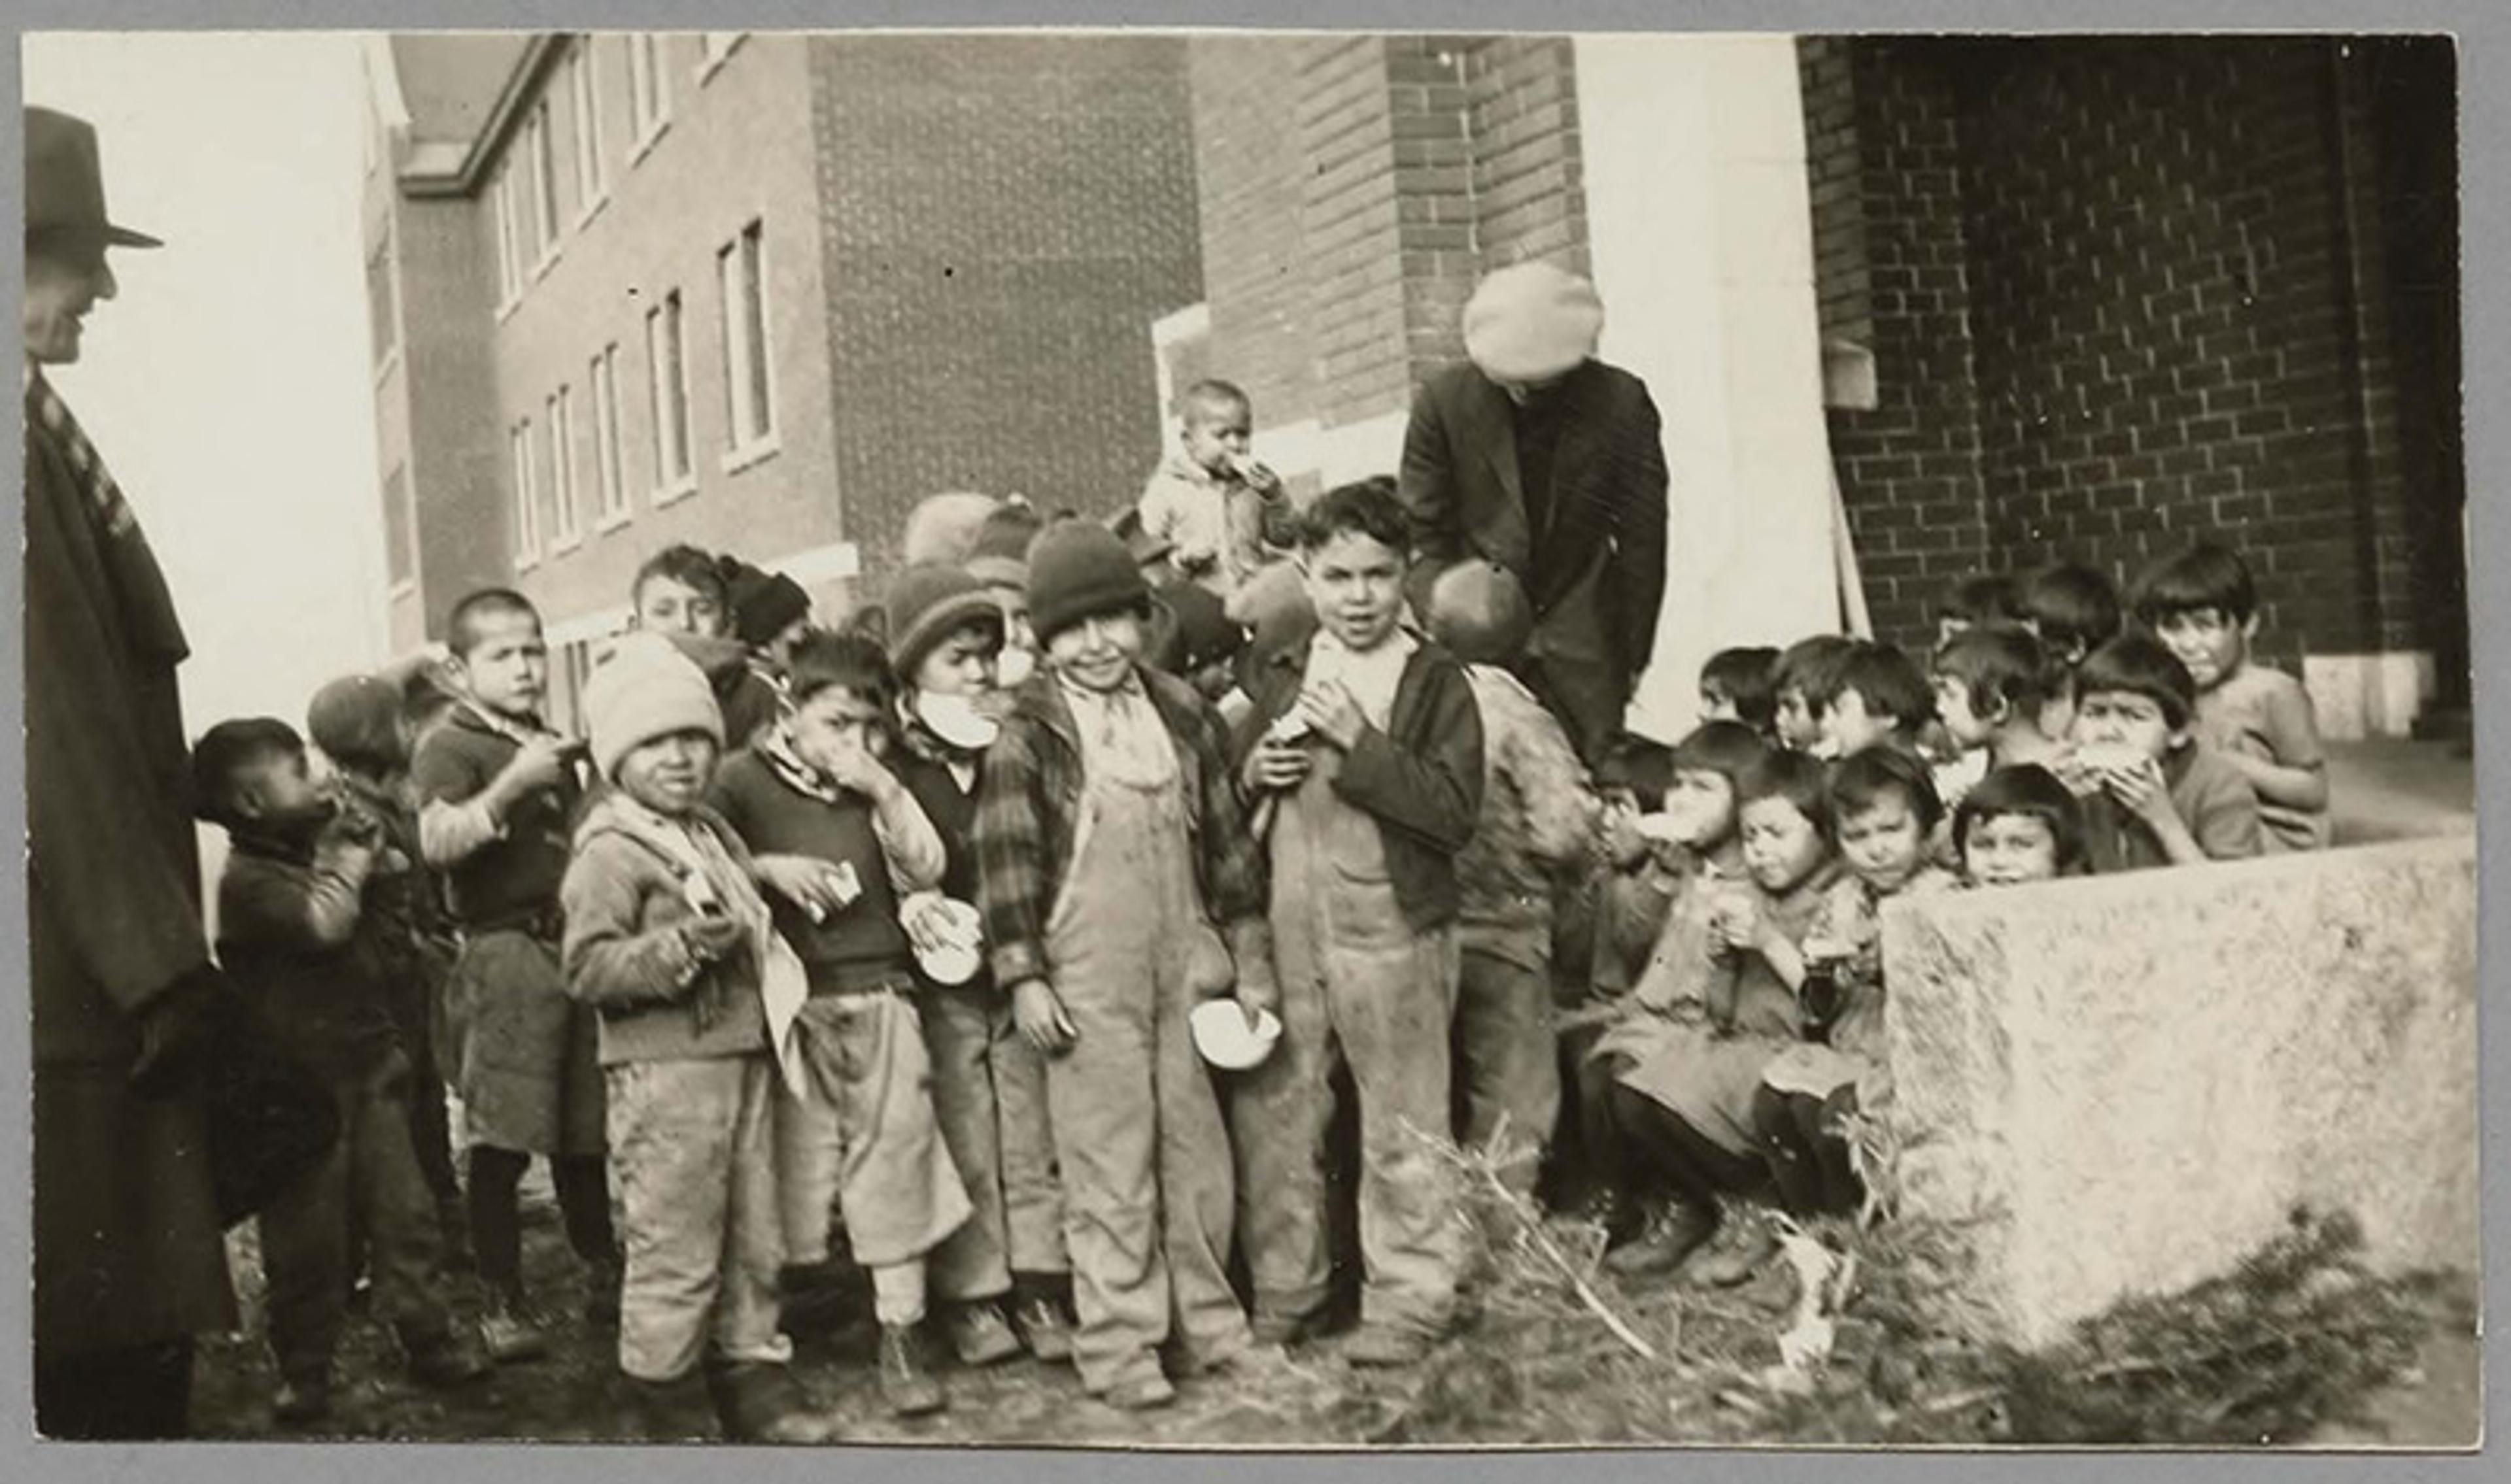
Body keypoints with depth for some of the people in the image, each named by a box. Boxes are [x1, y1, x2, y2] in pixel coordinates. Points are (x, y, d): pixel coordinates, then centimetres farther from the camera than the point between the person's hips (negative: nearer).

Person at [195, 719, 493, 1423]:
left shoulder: (316, 852, 12)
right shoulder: (248, 879, -14)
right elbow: (323, 922, -30)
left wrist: (365, 843, 8)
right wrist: (351, 862, -13)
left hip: (369, 1062, 7)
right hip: (303, 1081, -7)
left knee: (403, 1210, 10)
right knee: (308, 1233, 3)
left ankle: (429, 1340, 20)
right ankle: (303, 1371, 17)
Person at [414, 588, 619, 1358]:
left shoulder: (555, 747, 19)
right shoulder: (452, 746, -4)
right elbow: (438, 841, -21)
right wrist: (513, 783, -29)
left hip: (575, 946, 6)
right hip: (507, 949, -6)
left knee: (583, 1135, 14)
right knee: (501, 1142, -4)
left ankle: (604, 1274, 27)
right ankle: (501, 1302, 6)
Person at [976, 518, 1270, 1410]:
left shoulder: (1182, 715, 8)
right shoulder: (1027, 735, -4)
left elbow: (1226, 839, 12)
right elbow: (1005, 859, -6)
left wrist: (1249, 958, 11)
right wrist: (1024, 977, -11)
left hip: (1183, 968, 4)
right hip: (1088, 983, -4)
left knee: (1198, 1152, 11)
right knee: (1108, 1166, 1)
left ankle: (1205, 1320, 26)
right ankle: (1118, 1346, 11)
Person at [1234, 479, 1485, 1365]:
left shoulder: (1435, 682, -4)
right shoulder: (1282, 679, 11)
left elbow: (1456, 813, -16)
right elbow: (1233, 804, 20)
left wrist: (1357, 742, -19)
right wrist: (1257, 771, -2)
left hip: (1393, 931, -5)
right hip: (1287, 932, 5)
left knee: (1402, 1127, 5)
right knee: (1270, 1113, 11)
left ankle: (1408, 1302, 19)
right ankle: (1281, 1292, 26)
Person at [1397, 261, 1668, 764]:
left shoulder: (1622, 402, -6)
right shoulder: (1444, 401, -7)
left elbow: (1643, 539, 0)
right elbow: (1422, 534, -1)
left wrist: (1633, 656, 1)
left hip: (1580, 646, 1)